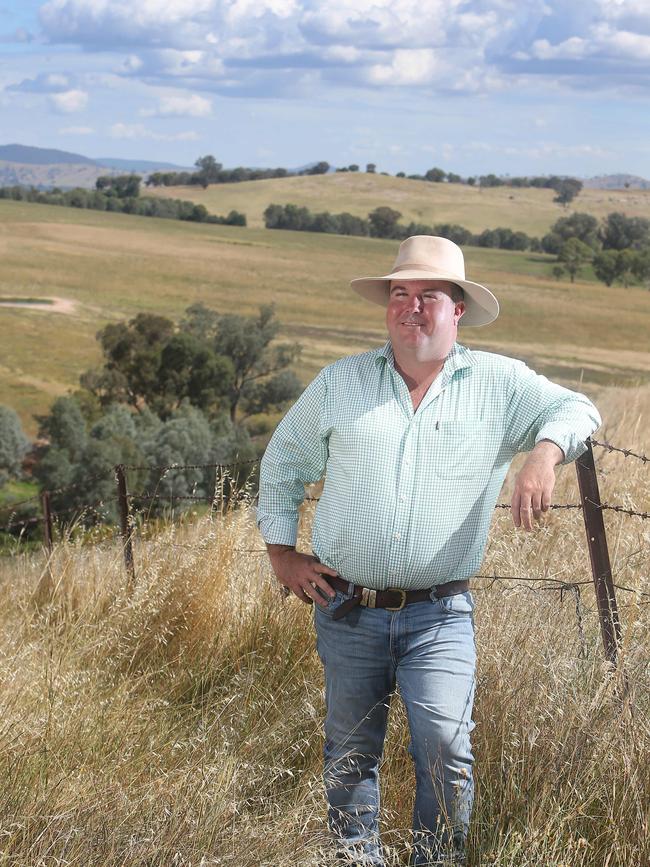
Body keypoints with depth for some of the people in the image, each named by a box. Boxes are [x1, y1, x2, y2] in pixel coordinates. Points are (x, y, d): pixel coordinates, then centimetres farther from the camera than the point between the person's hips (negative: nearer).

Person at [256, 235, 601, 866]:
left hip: (439, 616, -2)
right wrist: (281, 551, 10)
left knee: (446, 749, -14)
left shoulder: (497, 384, 3)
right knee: (349, 758, 10)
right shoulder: (340, 382, 7)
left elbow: (574, 409, 4)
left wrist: (545, 454, -18)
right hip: (345, 611, 2)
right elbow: (283, 462, 17)